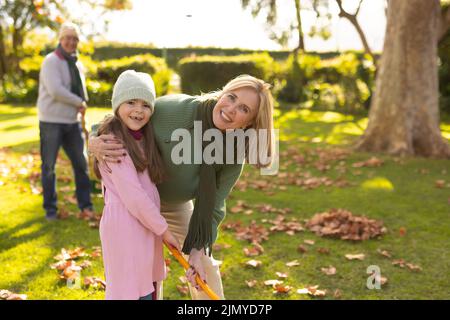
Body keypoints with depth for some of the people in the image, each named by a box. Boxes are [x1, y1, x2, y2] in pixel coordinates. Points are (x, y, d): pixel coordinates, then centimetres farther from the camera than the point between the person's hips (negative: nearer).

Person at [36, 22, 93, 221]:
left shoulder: (77, 64, 12)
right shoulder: (51, 61, -10)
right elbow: (55, 90, -23)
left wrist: (82, 104, 1)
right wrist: (80, 103, -14)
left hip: (72, 122, 7)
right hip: (51, 122, -6)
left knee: (81, 164, 8)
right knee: (49, 167, 3)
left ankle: (85, 206, 19)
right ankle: (50, 210, 16)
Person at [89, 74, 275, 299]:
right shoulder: (174, 109, -34)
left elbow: (212, 207, -15)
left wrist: (197, 250, -22)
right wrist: (94, 142, -41)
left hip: (178, 205, 3)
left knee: (203, 264, 12)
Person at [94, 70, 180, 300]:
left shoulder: (141, 138, 13)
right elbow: (132, 195, -19)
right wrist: (163, 229, -12)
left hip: (145, 222, 9)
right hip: (125, 224, -9)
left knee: (148, 289, 15)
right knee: (133, 292, -2)